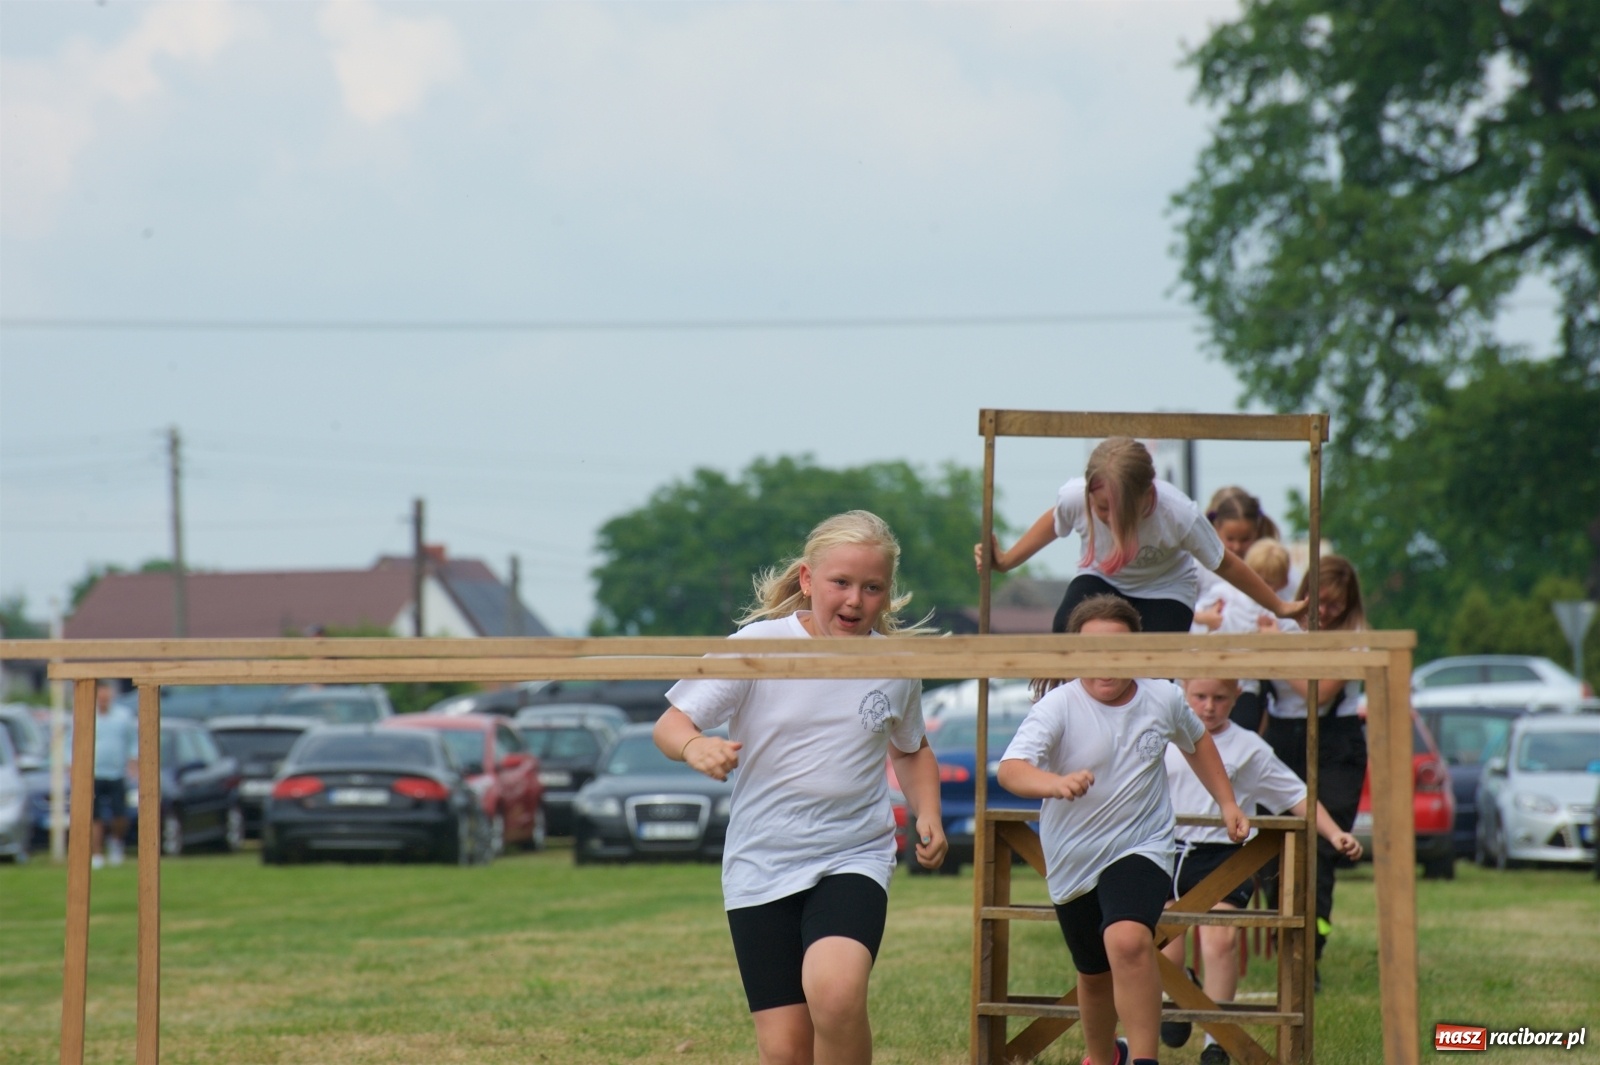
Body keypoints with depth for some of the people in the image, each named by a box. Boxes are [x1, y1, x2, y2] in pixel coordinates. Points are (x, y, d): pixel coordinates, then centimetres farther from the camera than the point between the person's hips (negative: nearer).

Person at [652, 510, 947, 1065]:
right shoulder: (758, 647, -7)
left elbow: (911, 749, 22)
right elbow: (670, 724, -6)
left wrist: (928, 814, 5)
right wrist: (695, 746, -29)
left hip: (854, 859, 0)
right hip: (761, 867, 0)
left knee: (834, 991, -28)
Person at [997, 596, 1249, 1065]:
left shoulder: (1164, 699, -5)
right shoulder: (1058, 706, -17)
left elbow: (1196, 741, 19)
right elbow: (1010, 769, -33)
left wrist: (1227, 802, 16)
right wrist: (1055, 783, -53)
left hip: (1140, 849, -1)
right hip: (1073, 861, 1)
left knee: (1129, 942, -29)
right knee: (1094, 973, 18)